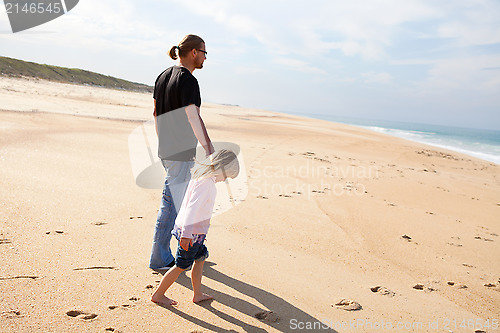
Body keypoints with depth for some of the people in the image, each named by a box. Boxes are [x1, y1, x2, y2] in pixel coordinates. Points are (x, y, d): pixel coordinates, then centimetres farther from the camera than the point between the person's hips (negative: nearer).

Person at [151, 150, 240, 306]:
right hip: (192, 233, -10)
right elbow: (192, 208, -33)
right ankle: (158, 294, 19)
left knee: (201, 258, 19)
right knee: (181, 266, 5)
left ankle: (198, 294, 30)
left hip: (192, 230, 10)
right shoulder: (206, 183, -24)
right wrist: (187, 234, -37)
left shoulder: (201, 175, 7)